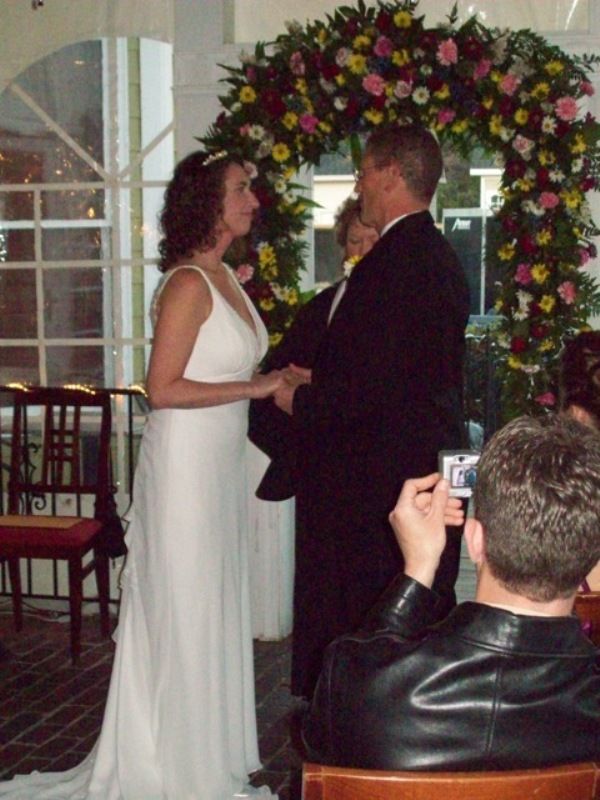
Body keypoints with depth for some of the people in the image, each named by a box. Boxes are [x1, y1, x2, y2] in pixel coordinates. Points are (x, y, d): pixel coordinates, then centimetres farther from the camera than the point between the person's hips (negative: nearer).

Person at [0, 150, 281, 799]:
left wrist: (277, 385, 3)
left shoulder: (224, 277, 11)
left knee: (215, 612, 14)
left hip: (219, 465, 9)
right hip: (185, 463, -9)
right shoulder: (187, 284, -16)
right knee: (185, 615, 2)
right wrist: (257, 387, -18)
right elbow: (163, 389, -20)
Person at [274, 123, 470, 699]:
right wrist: (319, 382, 15)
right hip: (433, 472, 10)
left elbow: (368, 389, -23)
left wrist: (302, 400, -5)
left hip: (380, 484, -10)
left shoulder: (391, 263, -19)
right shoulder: (441, 258, 13)